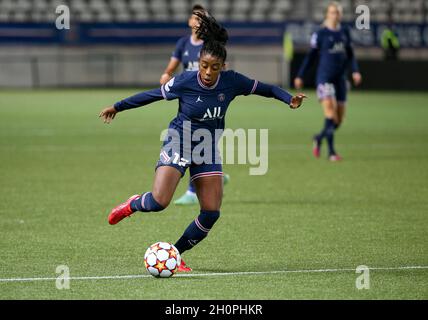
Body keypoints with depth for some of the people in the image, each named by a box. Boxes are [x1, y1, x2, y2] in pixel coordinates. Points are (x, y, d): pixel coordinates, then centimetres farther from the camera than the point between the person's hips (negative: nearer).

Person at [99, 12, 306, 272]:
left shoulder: (232, 81, -11)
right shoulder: (184, 82, -17)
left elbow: (265, 89, 2)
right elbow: (153, 95, -2)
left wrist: (289, 99, -15)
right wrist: (117, 107, 6)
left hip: (209, 151, 3)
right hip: (179, 142, -3)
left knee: (211, 214, -6)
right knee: (159, 202, -22)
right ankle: (133, 205, 15)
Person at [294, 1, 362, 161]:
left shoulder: (345, 32, 10)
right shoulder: (320, 34, -3)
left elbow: (350, 54, 17)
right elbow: (311, 56, 2)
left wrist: (355, 71, 1)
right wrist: (300, 76, 1)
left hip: (340, 79, 5)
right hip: (324, 78, -5)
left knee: (338, 120, 7)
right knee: (331, 114, -18)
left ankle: (318, 138, 33)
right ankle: (331, 152, -13)